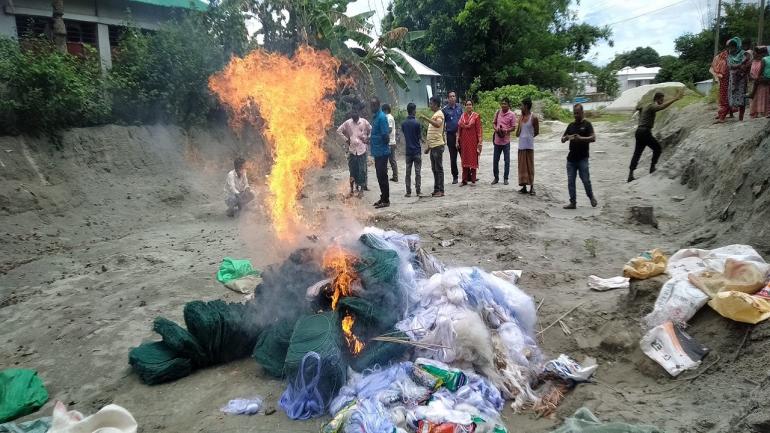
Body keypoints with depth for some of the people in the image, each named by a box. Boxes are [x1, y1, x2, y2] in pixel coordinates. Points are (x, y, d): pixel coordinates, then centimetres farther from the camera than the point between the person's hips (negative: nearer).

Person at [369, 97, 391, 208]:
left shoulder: (381, 117, -16)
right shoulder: (375, 117, 14)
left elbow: (385, 135, -19)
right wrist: (370, 138, 9)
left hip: (382, 152, -9)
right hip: (377, 152, 9)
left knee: (382, 176, -4)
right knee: (380, 176, 14)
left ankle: (386, 200, 3)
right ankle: (383, 198, 23)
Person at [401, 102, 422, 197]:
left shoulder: (403, 123, 1)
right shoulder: (417, 123, -11)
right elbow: (420, 137, -5)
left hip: (408, 151, 3)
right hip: (416, 150, -3)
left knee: (408, 172, 6)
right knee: (417, 172, 3)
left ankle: (408, 192, 6)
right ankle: (418, 191, 5)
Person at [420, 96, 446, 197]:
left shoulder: (439, 114, -9)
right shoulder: (434, 115, 20)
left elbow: (437, 124, -32)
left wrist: (426, 118, -30)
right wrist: (429, 147, 23)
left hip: (438, 146, -10)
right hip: (433, 146, 10)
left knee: (439, 169, -6)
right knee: (434, 169, 12)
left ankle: (440, 190, -3)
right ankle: (436, 189, 17)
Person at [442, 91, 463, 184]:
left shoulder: (459, 107, 8)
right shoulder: (445, 110, 0)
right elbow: (442, 124, 2)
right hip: (451, 135, -2)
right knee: (453, 157, 5)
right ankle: (455, 176, 13)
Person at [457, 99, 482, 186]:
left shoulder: (476, 116, -3)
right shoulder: (462, 116, 7)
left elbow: (479, 129, -6)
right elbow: (459, 129, 8)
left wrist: (479, 141, -11)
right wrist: (457, 140, 4)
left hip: (473, 140, -4)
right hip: (464, 140, 4)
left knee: (473, 159, 1)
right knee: (464, 159, 6)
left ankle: (473, 180, 8)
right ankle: (465, 180, 11)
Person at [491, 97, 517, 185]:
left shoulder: (512, 115, -4)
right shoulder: (498, 112, 6)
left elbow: (513, 127, -4)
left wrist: (506, 130, -21)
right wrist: (495, 128, -7)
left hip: (506, 141, -3)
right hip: (497, 140, 3)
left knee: (507, 161, 3)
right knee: (495, 160, 9)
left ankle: (505, 178, 14)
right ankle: (496, 177, 22)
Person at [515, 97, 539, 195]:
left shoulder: (534, 118, -8)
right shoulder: (521, 117, 9)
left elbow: (537, 132, 0)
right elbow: (517, 133, 11)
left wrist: (529, 137, 7)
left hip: (529, 145, -6)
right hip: (521, 145, 6)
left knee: (530, 166, -1)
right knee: (522, 166, 7)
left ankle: (532, 186, 5)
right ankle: (524, 186, 12)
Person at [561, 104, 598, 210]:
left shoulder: (587, 124, 0)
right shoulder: (571, 125, 14)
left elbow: (593, 138, -12)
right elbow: (562, 140, 15)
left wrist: (581, 138, -28)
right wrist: (566, 138, -9)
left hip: (582, 158, -5)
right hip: (571, 158, 5)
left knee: (585, 180, -3)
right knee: (570, 182, 3)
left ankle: (591, 197, 21)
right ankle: (573, 202, 9)